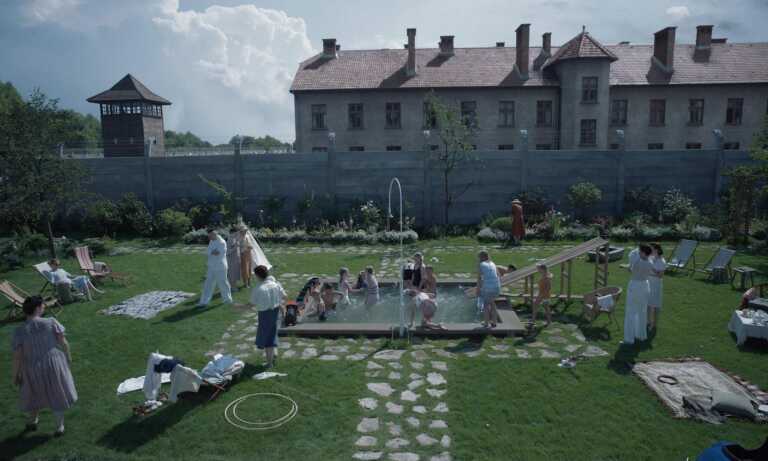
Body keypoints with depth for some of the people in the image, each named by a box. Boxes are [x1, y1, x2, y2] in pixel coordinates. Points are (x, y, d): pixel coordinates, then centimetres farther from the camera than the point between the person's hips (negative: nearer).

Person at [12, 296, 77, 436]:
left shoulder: (19, 332, -13)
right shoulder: (51, 322, -15)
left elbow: (17, 357, -10)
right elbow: (63, 343, -9)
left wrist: (15, 375, 4)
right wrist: (68, 356, 9)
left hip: (33, 369, 1)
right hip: (54, 364, -1)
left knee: (35, 393, 27)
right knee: (57, 394, 17)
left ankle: (33, 421, 49)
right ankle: (59, 427, 28)